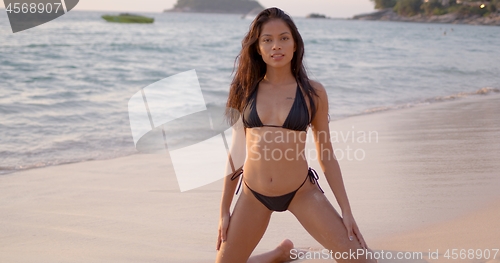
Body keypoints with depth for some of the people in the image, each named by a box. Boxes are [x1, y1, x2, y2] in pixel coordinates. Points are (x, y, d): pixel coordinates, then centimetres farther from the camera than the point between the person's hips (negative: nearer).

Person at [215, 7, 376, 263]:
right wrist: (224, 210, 6)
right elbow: (236, 151, 5)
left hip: (302, 193, -2)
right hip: (252, 194, 2)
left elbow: (326, 156, 0)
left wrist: (346, 210, -3)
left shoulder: (313, 92, -5)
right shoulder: (246, 90, 0)